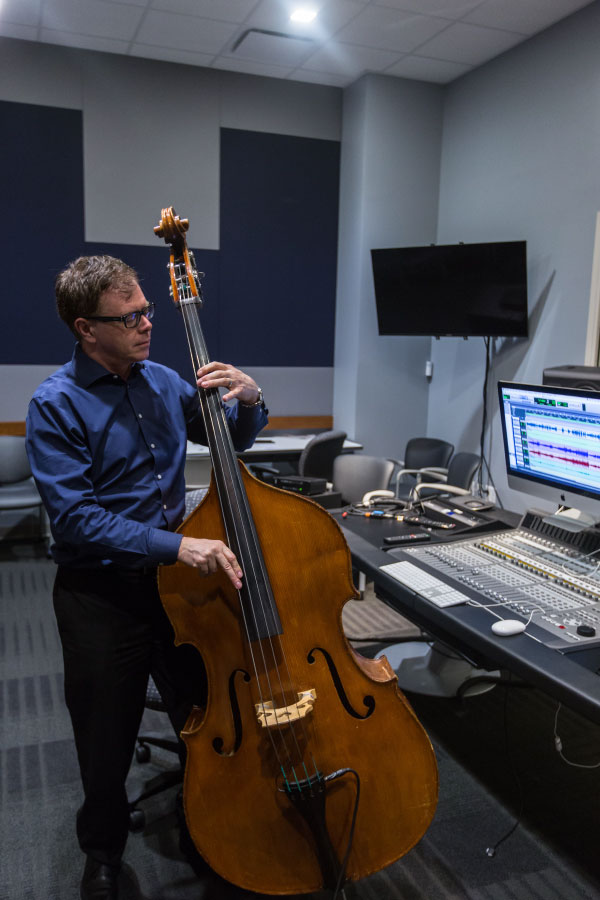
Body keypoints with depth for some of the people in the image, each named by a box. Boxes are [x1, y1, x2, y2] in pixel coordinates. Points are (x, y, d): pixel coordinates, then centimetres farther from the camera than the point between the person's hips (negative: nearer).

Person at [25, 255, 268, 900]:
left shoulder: (162, 382, 4)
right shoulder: (55, 405, -12)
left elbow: (236, 440, 15)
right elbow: (75, 517, -20)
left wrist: (248, 398, -7)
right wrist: (174, 545, -30)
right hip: (101, 596, -4)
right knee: (107, 742, 13)